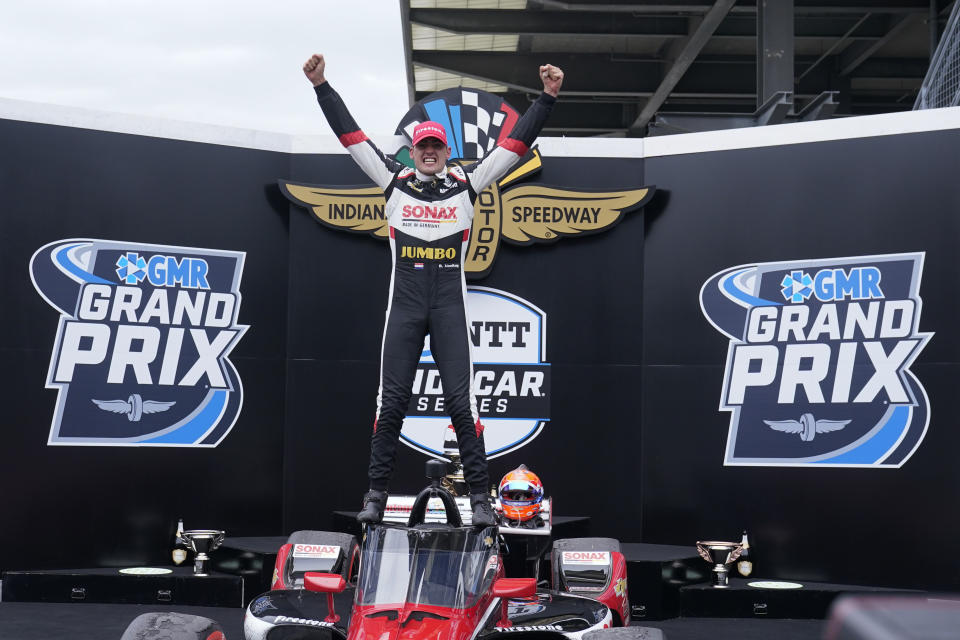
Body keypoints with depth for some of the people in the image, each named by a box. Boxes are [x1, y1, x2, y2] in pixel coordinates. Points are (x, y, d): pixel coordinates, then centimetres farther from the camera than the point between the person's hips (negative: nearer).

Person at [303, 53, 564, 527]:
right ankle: (376, 494, 10)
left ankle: (480, 496, 2)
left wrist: (547, 97, 1)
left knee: (461, 402, -3)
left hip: (450, 306, -1)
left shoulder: (467, 182, 9)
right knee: (391, 402, 2)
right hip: (404, 305, 1)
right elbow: (351, 136, 9)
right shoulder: (394, 181, 10)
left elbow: (516, 144, 7)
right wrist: (322, 87, 5)